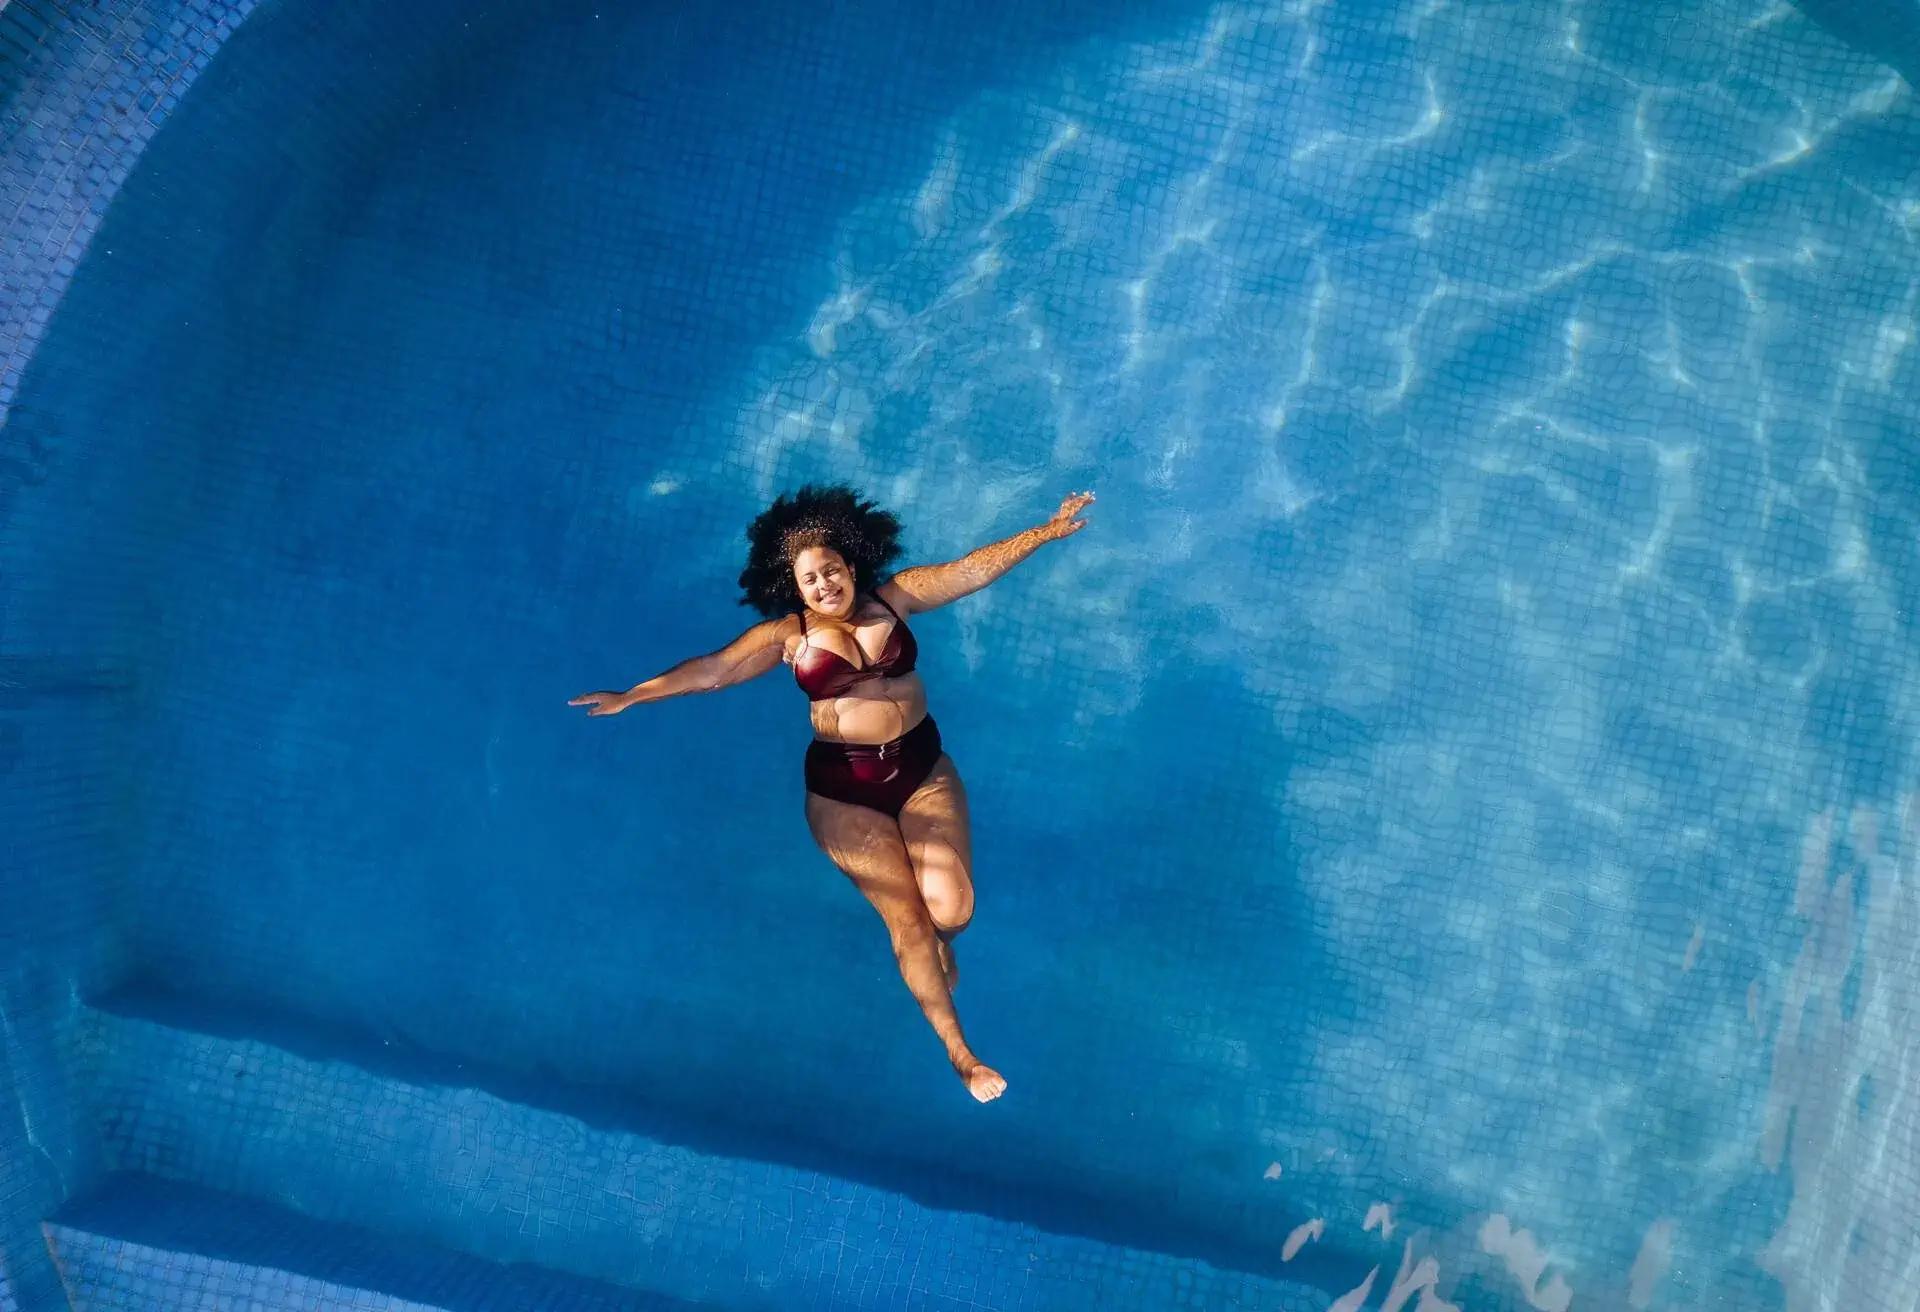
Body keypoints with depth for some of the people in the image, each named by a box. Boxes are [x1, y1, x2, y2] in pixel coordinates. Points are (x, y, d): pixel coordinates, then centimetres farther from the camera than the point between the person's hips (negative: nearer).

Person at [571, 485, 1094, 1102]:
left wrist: (1048, 532, -6)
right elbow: (711, 669, -9)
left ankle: (940, 947, 33)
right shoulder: (787, 634, -5)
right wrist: (630, 696, -16)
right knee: (906, 919, -1)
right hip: (844, 792, -1)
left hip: (923, 769, 2)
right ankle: (958, 1051, 15)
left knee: (951, 907, -8)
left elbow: (973, 568, -3)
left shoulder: (894, 597, -1)